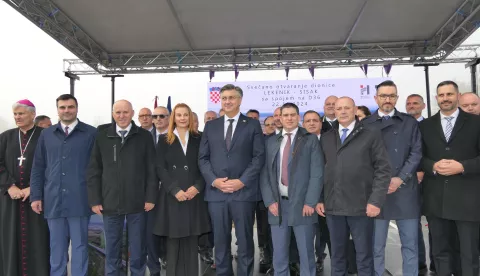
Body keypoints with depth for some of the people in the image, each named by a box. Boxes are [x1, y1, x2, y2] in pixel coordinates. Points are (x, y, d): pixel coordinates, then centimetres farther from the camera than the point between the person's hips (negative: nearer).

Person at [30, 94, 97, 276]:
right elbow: (38, 167, 11)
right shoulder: (46, 134, 10)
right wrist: (36, 196, 5)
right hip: (53, 201, 3)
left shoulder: (91, 133, 0)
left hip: (79, 201, -3)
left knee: (80, 246, 7)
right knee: (57, 248, 12)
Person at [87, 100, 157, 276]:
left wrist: (150, 197, -5)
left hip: (137, 203, -1)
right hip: (110, 203, 1)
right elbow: (93, 171, 4)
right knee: (111, 250, 13)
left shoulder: (144, 136, 1)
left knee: (138, 250, 10)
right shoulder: (102, 137, 4)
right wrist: (94, 200, -1)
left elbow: (152, 169, 0)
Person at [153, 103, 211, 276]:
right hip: (172, 196, -1)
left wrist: (197, 187, -11)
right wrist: (175, 190, -12)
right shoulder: (164, 140, 8)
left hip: (194, 195, 1)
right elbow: (160, 168, 0)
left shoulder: (198, 139, 10)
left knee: (191, 242, 5)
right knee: (173, 242, 2)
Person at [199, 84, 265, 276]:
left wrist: (242, 181, -12)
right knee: (220, 242, 10)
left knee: (245, 241, 6)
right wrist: (214, 181, -7)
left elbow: (259, 157, -2)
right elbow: (203, 158, 8)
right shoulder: (210, 126, 12)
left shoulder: (253, 125, 5)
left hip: (244, 191, -2)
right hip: (216, 192, 2)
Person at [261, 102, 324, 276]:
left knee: (306, 254, 6)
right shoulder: (271, 142, 11)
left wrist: (310, 203, -12)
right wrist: (270, 201, -4)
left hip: (302, 204, -2)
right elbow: (264, 174, 7)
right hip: (278, 204, 3)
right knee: (279, 256, 10)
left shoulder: (311, 139, 3)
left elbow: (317, 173, -4)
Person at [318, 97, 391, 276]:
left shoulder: (371, 135, 2)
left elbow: (383, 169, -4)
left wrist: (376, 201, -11)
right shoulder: (326, 138, 13)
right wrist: (319, 199, 4)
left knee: (364, 256, 6)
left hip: (361, 205, -3)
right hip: (332, 206, 3)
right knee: (337, 255, 12)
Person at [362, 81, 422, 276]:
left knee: (410, 244, 8)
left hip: (405, 191, 1)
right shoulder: (365, 125, 6)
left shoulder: (409, 122, 9)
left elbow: (416, 153, 2)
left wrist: (400, 179, -9)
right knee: (376, 246, 6)